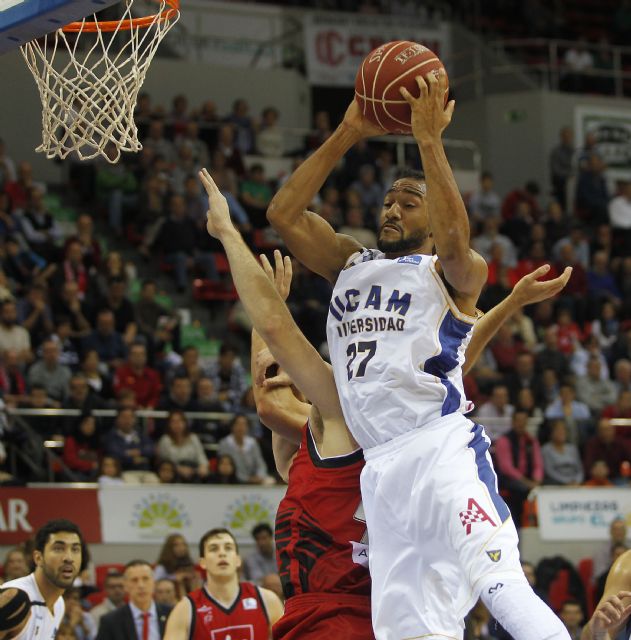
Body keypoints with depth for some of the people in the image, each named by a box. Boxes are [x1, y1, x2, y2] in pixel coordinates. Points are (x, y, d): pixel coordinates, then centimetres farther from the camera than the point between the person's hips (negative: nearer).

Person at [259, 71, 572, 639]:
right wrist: (346, 136, 8)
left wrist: (428, 138, -15)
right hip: (381, 465, 5)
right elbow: (283, 214, 13)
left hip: (442, 446, -5)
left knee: (501, 585, -26)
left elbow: (452, 240, -18)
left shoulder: (453, 274, 6)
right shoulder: (351, 265, 23)